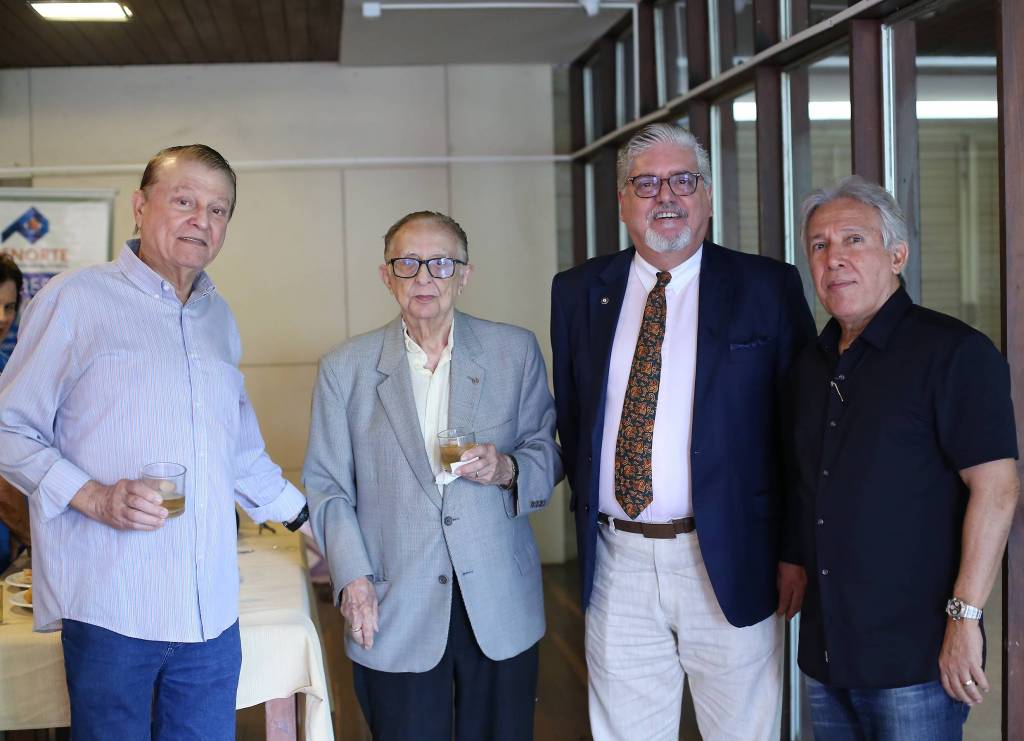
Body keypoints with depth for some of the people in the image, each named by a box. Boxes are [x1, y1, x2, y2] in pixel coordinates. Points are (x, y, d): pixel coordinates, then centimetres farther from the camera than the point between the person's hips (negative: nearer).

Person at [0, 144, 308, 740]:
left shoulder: (219, 317, 16)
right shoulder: (77, 300, -3)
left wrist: (309, 517, 25)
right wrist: (95, 498, -16)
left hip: (211, 610, 6)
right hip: (110, 608, -5)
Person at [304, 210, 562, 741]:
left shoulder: (515, 351, 3)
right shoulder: (345, 369, 2)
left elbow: (550, 452, 8)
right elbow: (327, 486, 4)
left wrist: (508, 470, -14)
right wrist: (352, 576, -8)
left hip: (501, 608, 1)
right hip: (393, 615, -1)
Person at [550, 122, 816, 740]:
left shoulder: (768, 288, -1)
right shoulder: (579, 292, 8)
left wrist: (796, 548, -5)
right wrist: (587, 513, 9)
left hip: (729, 560, -2)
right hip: (616, 559, 3)